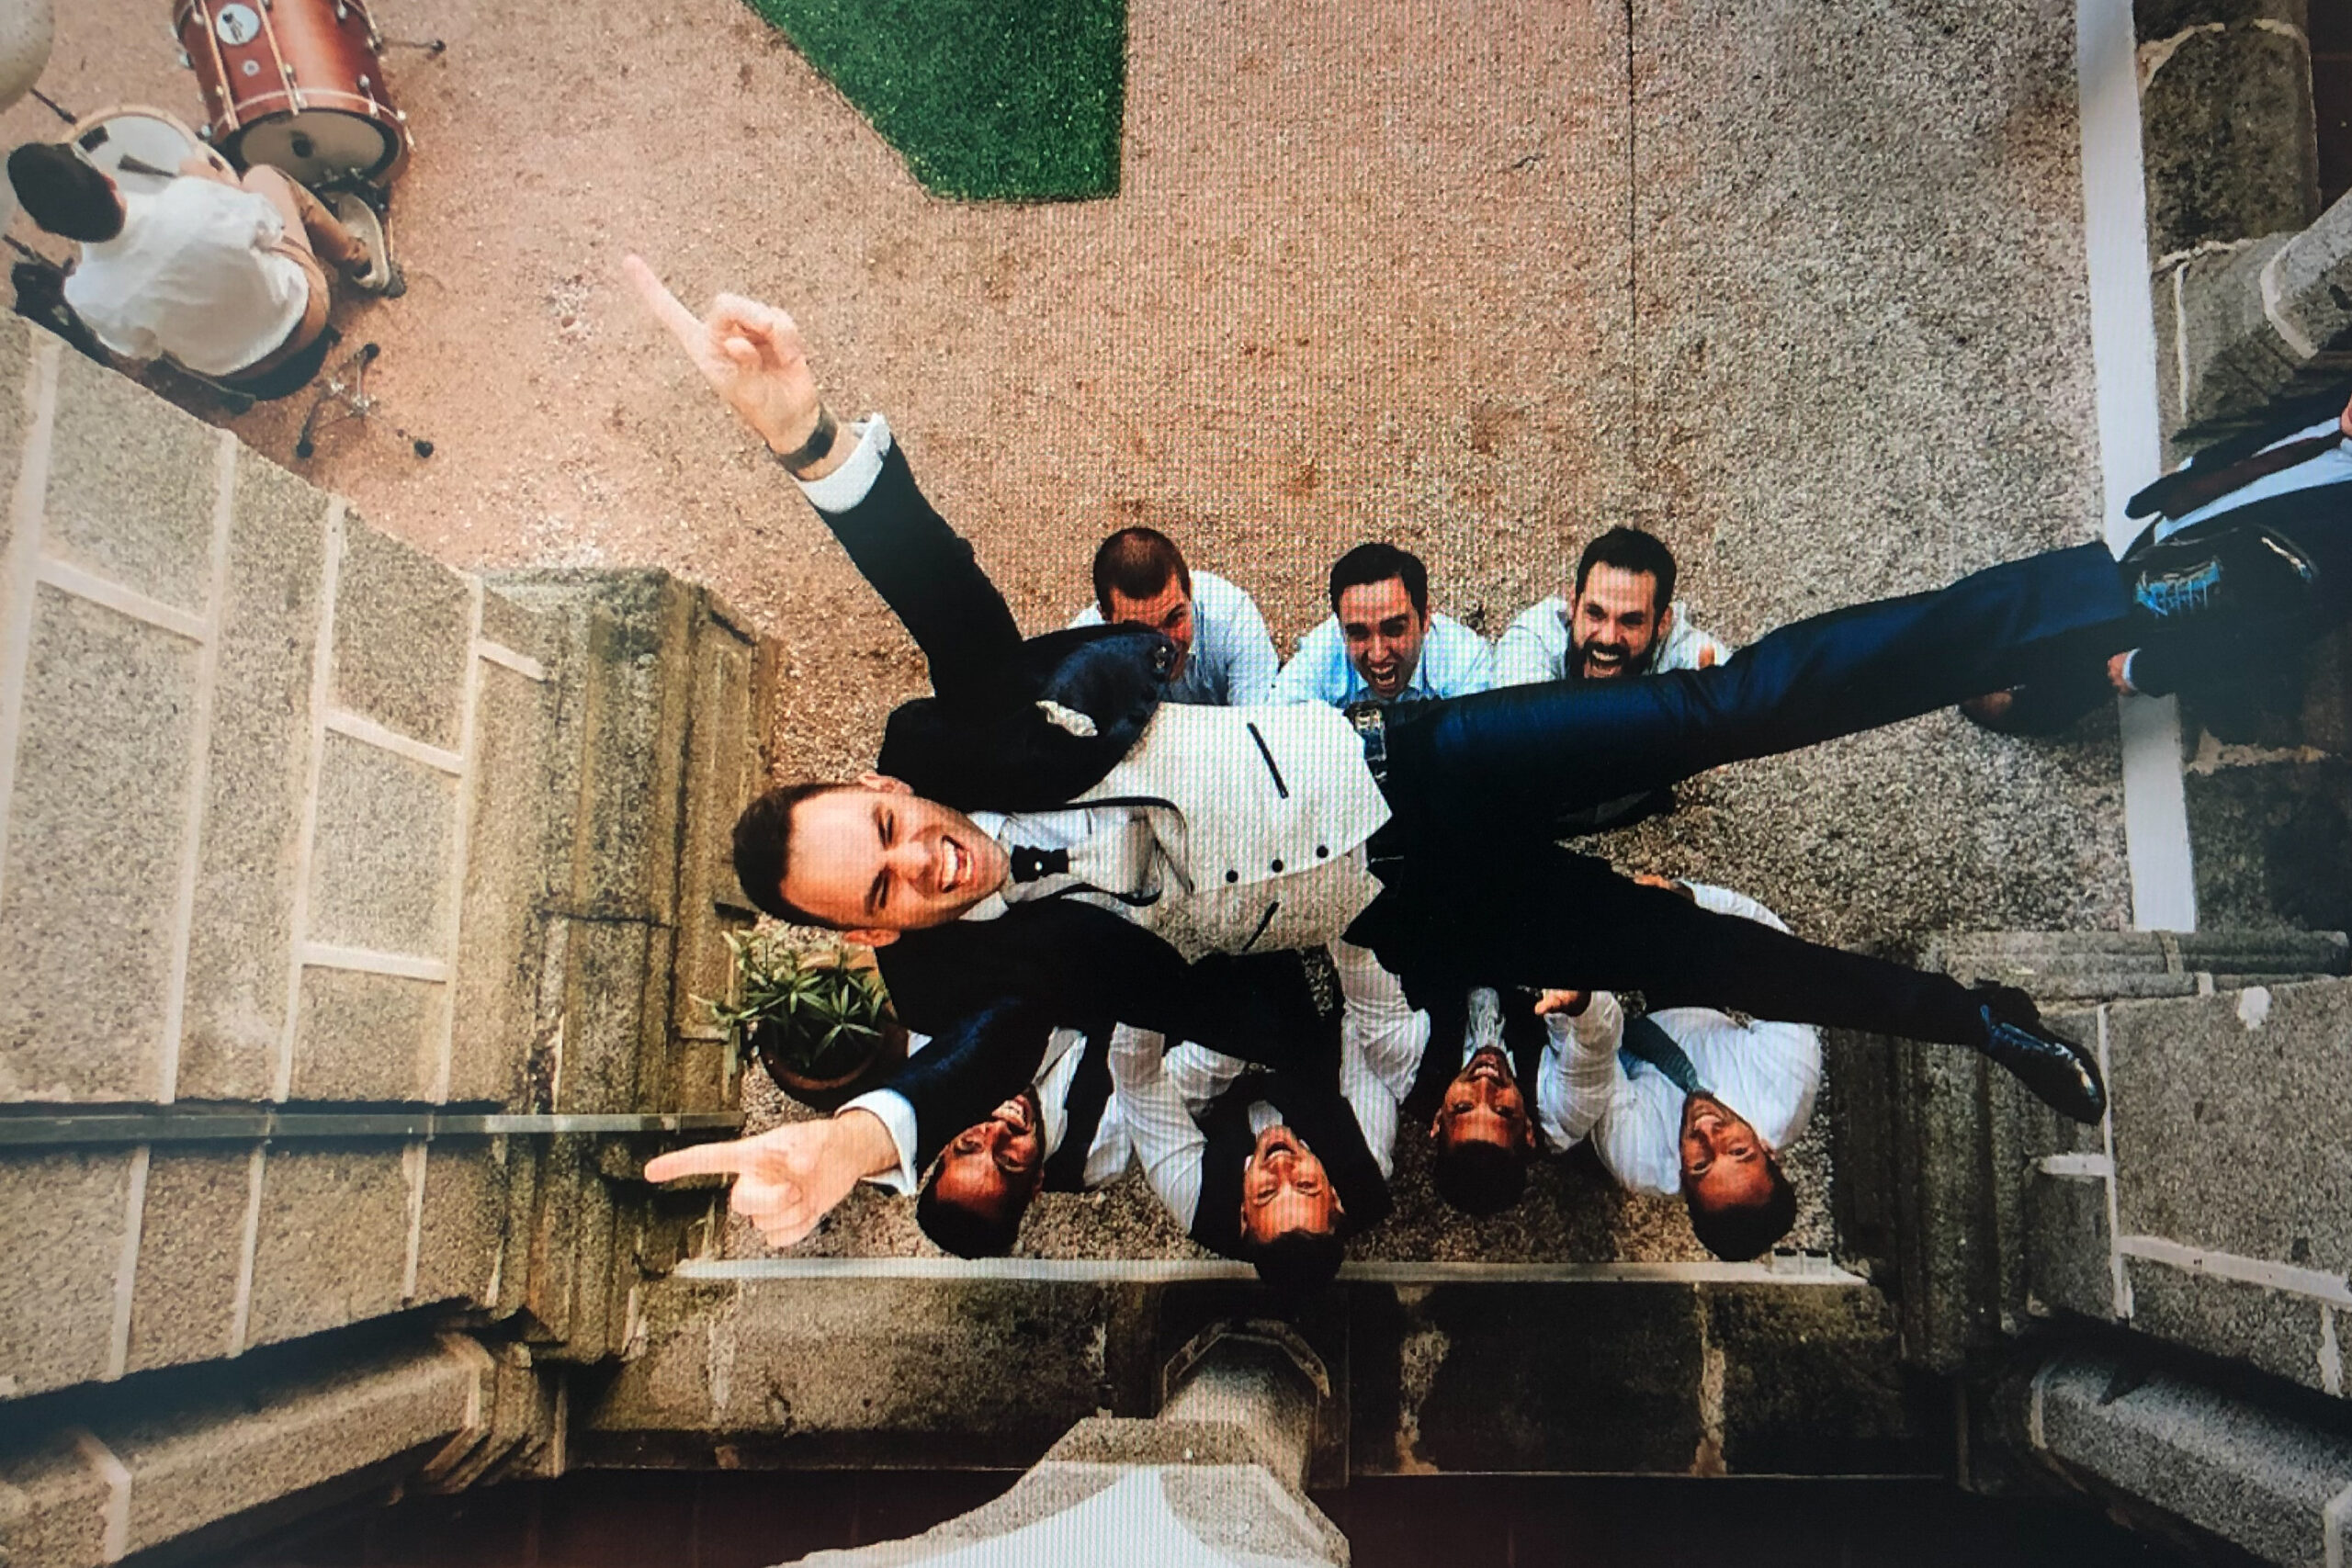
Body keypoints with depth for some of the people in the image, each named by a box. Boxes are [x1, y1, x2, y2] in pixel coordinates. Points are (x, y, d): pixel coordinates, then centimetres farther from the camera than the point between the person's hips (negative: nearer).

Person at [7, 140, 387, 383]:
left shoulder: (88, 296, -31)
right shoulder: (190, 198, -39)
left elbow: (141, 349, -9)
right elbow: (267, 229, -17)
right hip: (301, 316, -2)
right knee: (263, 175, 22)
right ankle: (362, 261, 47)